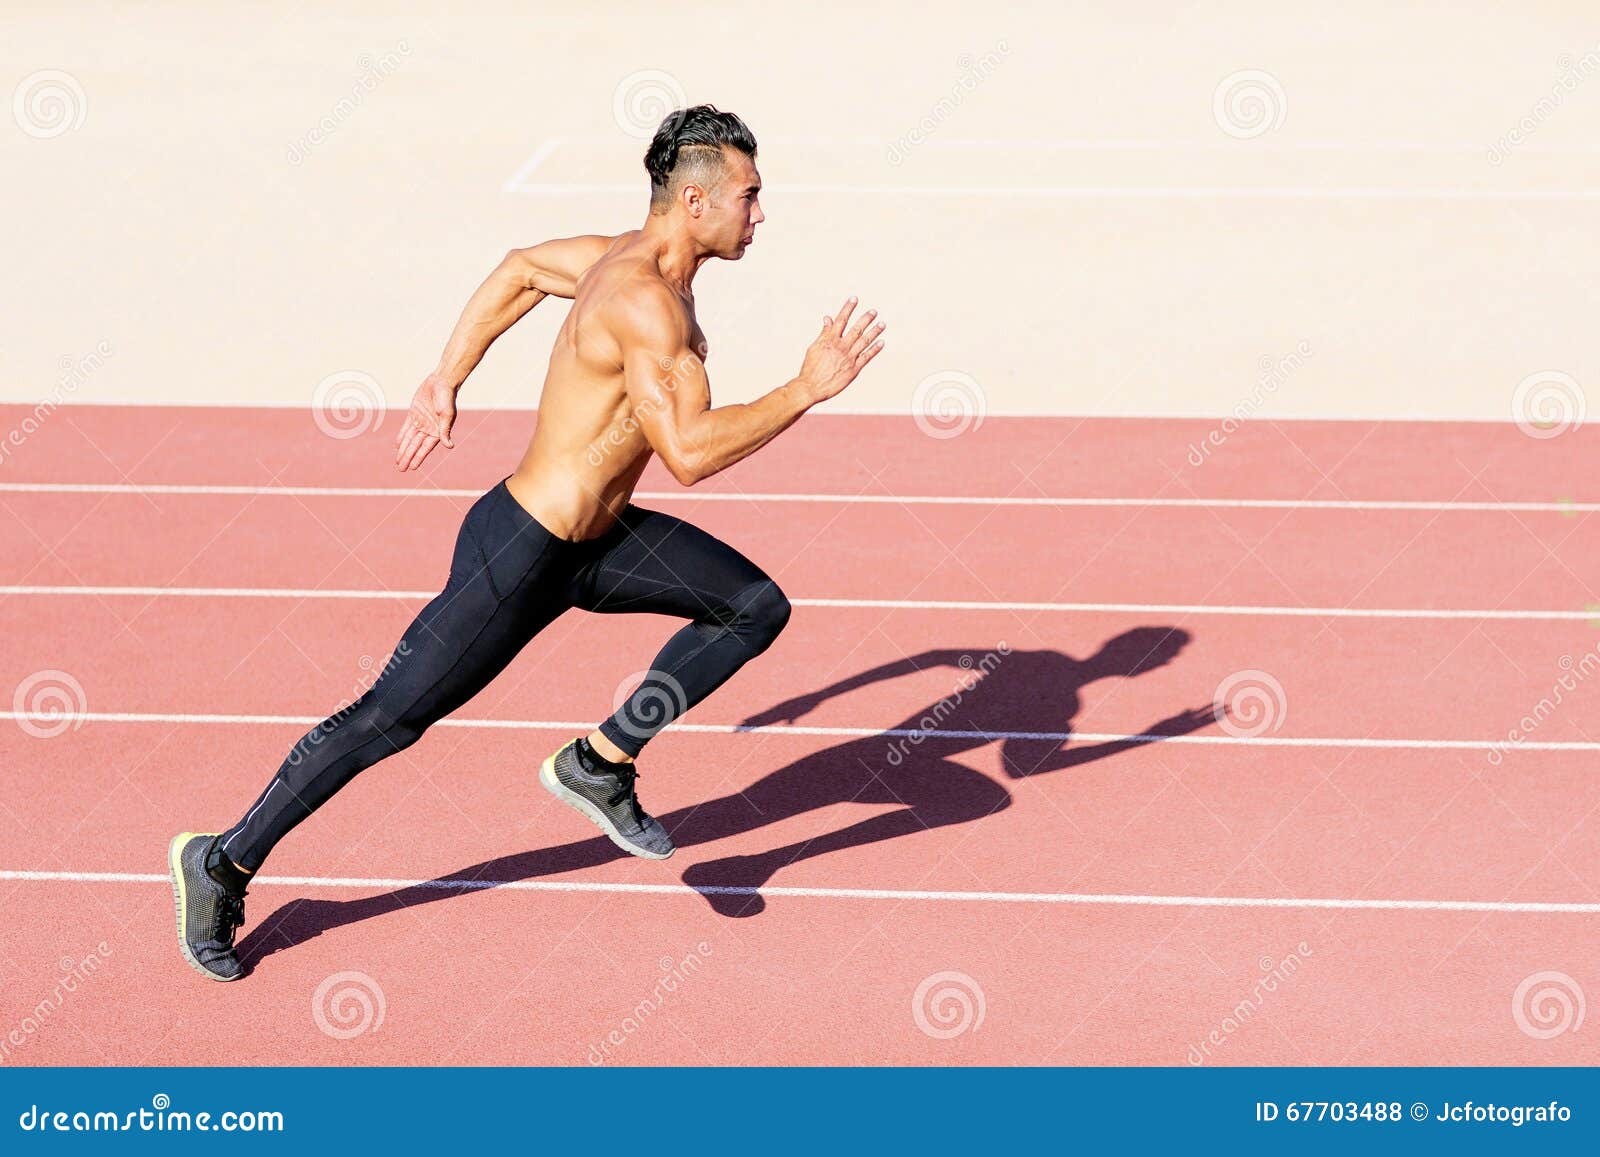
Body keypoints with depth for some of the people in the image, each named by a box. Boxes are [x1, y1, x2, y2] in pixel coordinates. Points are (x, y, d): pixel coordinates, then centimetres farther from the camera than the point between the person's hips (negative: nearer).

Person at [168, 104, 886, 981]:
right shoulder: (644, 300, -26)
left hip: (595, 539, 9)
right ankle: (222, 864, 16)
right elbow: (689, 453, -33)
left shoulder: (631, 257, 4)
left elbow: (521, 269, 20)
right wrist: (808, 389, -27)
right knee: (389, 718, 1)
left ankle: (600, 764, 9)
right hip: (517, 554, -9)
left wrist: (447, 378, 24)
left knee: (755, 607, 2)